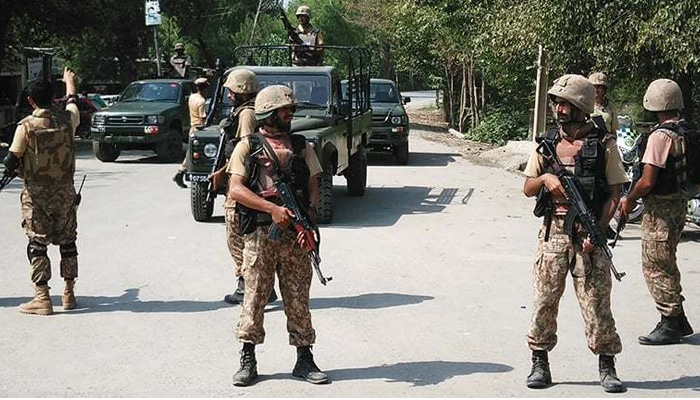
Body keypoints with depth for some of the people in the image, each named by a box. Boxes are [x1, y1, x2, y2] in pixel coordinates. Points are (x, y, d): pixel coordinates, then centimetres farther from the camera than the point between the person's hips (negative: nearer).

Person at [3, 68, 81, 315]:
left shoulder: (26, 126, -12)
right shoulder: (66, 120, -2)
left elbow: (10, 163, -11)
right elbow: (72, 102, 22)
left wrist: (23, 171, 12)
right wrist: (69, 81, 41)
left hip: (36, 194, -3)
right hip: (64, 192, 3)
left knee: (37, 244, 1)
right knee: (67, 242, 14)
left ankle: (42, 298, -4)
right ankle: (69, 294, 19)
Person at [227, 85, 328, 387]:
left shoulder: (302, 147, 14)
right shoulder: (248, 147, 5)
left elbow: (314, 189, 9)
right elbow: (235, 189, -5)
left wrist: (308, 220, -9)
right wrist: (273, 208, -16)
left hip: (295, 235, 2)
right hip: (259, 234, -2)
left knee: (298, 298, 5)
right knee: (254, 296, 2)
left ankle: (304, 359, 13)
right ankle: (248, 360, 11)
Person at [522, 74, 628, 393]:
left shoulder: (603, 144, 0)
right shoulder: (547, 143, 9)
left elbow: (614, 193, -1)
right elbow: (527, 188, 11)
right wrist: (545, 178, -11)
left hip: (589, 234, -3)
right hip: (553, 232, 3)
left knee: (596, 303, -2)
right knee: (544, 300, 3)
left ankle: (606, 366, 11)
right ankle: (540, 363, 14)